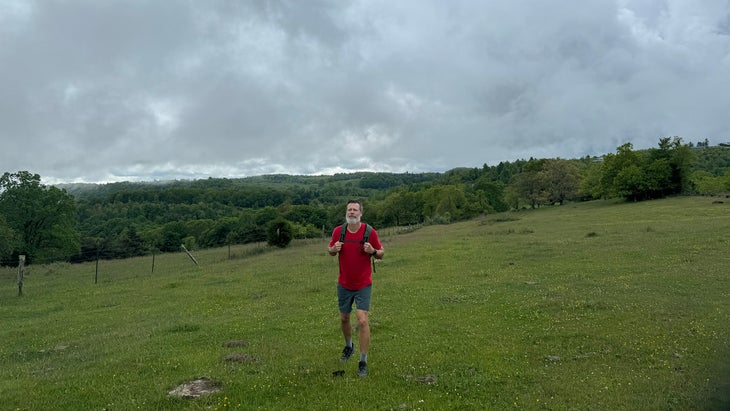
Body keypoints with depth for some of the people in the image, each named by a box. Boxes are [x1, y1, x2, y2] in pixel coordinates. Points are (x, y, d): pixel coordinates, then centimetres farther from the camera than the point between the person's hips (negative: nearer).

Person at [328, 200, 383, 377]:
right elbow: (331, 251, 9)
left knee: (362, 321, -13)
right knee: (344, 319, 18)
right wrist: (335, 249, -15)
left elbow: (381, 254, -1)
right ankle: (348, 346, 47)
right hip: (344, 284, 3)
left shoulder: (370, 232, -13)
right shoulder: (338, 231, -6)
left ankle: (363, 362, 0)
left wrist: (373, 251, -24)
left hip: (363, 285, -3)